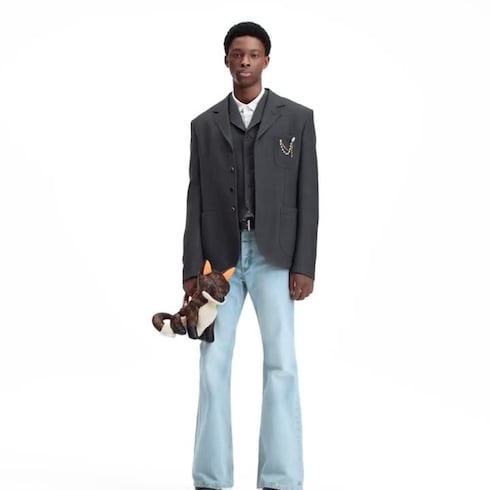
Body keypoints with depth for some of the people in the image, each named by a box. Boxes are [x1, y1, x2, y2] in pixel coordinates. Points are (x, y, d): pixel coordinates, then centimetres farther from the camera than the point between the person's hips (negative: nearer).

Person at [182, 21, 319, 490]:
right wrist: (191, 269, -1)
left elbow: (307, 195, 0)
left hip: (274, 257, -2)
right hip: (220, 257, 2)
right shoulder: (205, 125, 9)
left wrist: (304, 265, -7)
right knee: (213, 366, -2)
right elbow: (196, 200, 7)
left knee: (281, 365, -8)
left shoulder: (296, 118, 3)